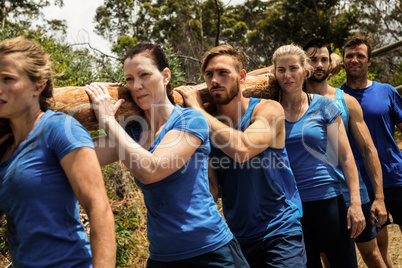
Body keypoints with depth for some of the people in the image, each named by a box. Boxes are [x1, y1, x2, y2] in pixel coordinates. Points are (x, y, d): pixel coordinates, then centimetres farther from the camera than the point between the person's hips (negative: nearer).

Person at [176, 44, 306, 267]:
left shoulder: (268, 110, -9)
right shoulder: (207, 127, 1)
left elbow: (242, 149, -30)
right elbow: (211, 191, -4)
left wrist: (197, 109, -20)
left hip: (280, 233, -4)